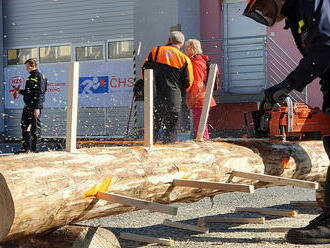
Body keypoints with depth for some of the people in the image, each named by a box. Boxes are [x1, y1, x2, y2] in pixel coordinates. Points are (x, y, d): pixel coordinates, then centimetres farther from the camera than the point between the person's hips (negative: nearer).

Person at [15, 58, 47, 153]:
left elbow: (40, 93, -17)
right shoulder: (30, 77, 18)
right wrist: (20, 91, 8)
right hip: (27, 106, 9)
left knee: (35, 127, -4)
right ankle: (25, 147, 16)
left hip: (35, 107, -9)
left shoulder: (39, 77, -10)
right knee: (24, 126, 9)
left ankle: (35, 148, 2)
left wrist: (38, 108, -22)